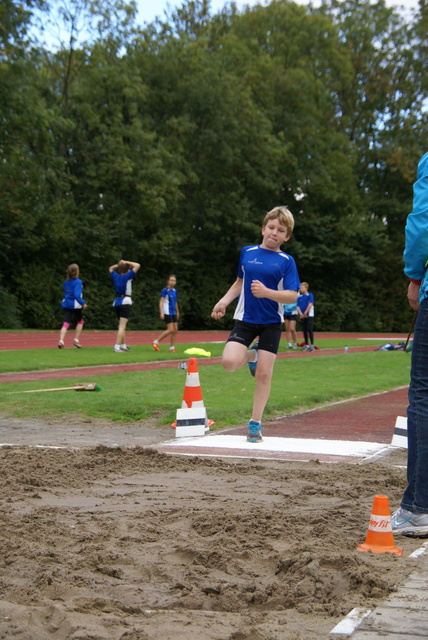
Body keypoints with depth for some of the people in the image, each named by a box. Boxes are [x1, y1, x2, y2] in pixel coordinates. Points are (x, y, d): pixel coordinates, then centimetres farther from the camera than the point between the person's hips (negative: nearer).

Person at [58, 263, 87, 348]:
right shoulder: (78, 282, -14)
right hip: (75, 305, -5)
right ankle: (76, 340, 16)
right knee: (80, 321, 19)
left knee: (66, 323, -1)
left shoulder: (66, 282, 6)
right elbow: (77, 295, -22)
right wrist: (83, 303, -14)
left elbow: (65, 293, 13)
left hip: (66, 304, 5)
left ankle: (61, 340, -20)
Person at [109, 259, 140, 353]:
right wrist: (127, 262, 0)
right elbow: (137, 265, -7)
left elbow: (111, 268, 31)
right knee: (122, 326, -10)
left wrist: (118, 264, 19)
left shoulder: (115, 276, 10)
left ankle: (123, 345, 28)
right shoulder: (127, 276, -5)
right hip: (125, 302, -7)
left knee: (121, 326, 19)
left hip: (116, 302, 7)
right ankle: (117, 347, -19)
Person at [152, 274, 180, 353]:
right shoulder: (165, 290, -10)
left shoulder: (174, 290, 11)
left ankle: (172, 347, 12)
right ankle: (156, 342, -3)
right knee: (170, 330, -13)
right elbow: (161, 302, -12)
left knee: (175, 330, 5)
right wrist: (161, 313, -19)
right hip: (167, 313, -8)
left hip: (173, 313, 8)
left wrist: (177, 312, 26)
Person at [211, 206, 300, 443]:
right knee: (229, 362, -19)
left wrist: (266, 292, -26)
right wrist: (224, 301, 10)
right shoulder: (247, 253, 6)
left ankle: (255, 424, 15)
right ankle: (252, 355, 17)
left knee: (264, 374, -1)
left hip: (271, 322, -2)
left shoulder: (286, 261, -3)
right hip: (245, 319, 2)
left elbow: (292, 296, -11)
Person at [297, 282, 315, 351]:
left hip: (309, 315, -5)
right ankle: (306, 345, 12)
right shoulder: (299, 297, 10)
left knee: (310, 330, -10)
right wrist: (301, 313, -10)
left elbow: (310, 304, -10)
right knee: (304, 330, 6)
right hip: (302, 316, 5)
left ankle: (312, 345, -8)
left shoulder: (310, 295, -2)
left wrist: (305, 313, -13)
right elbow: (298, 306, 6)